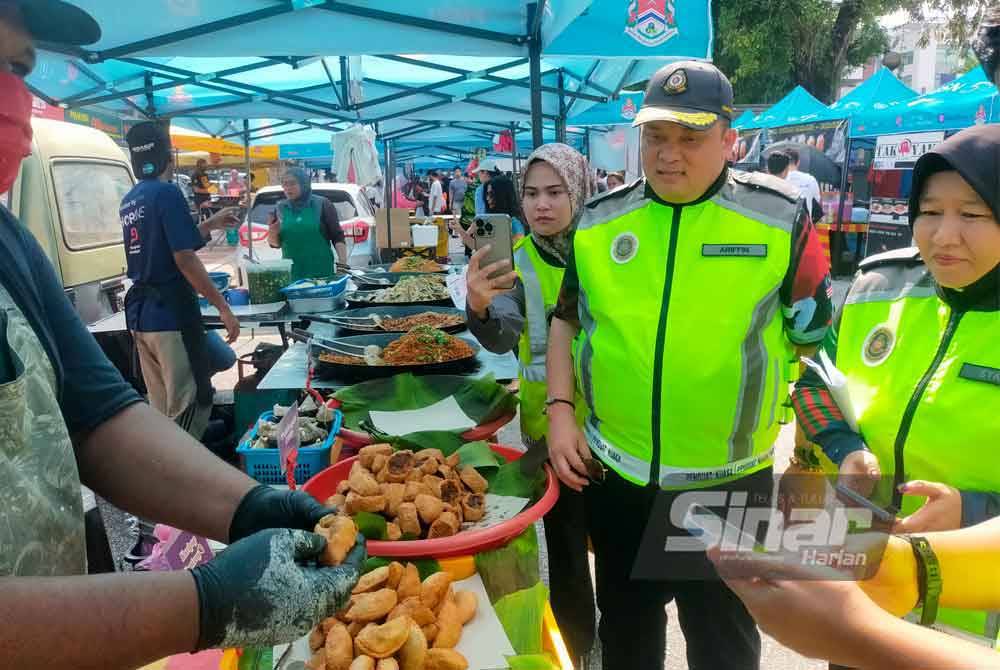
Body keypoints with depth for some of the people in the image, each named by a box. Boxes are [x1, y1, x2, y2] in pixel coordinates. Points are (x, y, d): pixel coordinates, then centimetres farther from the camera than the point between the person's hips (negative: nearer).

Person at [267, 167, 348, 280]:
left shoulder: (322, 204, -2)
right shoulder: (280, 208, 8)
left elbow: (338, 237, -3)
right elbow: (276, 244, 14)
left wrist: (343, 263, -14)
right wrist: (272, 233, -7)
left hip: (321, 271, -3)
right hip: (291, 274, 3)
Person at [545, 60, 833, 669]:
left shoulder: (781, 217, -8)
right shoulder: (599, 221, 0)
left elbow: (818, 339, -2)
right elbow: (568, 319, 10)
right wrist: (562, 410, -1)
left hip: (731, 482, -2)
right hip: (614, 475, 3)